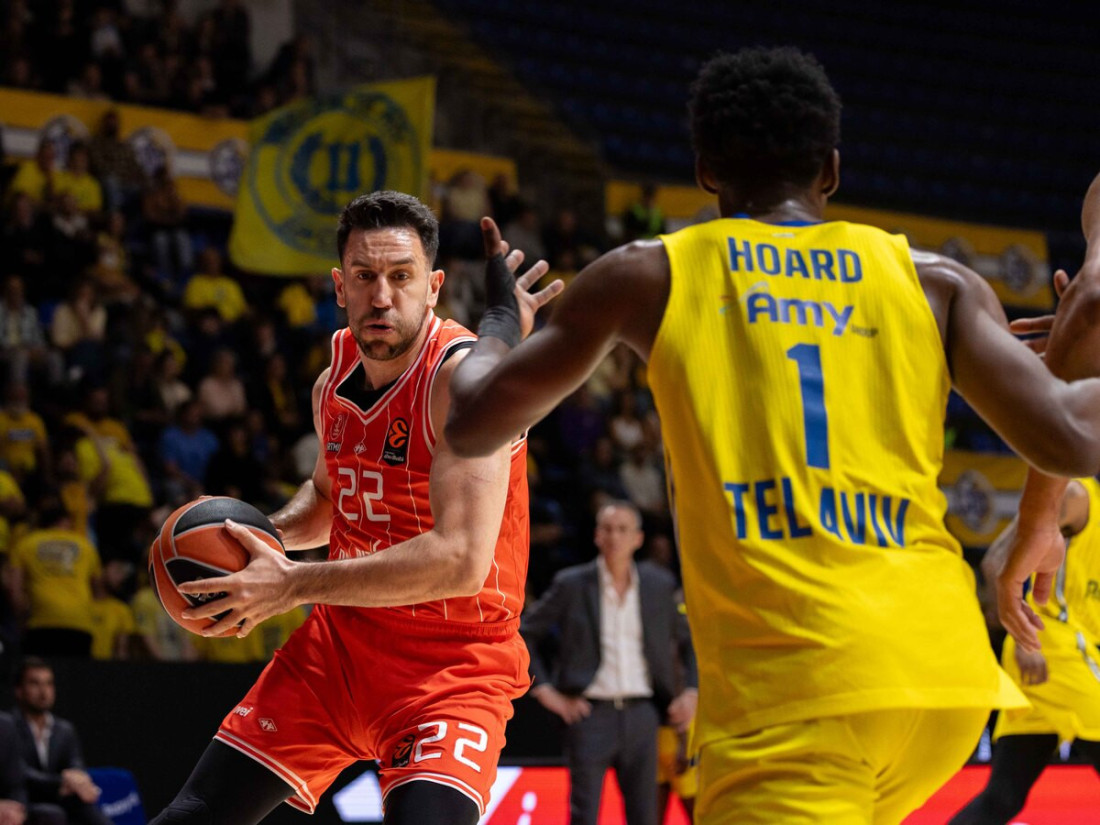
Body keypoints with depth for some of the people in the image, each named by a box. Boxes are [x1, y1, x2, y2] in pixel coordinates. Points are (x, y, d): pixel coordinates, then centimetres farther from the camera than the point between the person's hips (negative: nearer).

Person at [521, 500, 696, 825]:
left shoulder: (659, 585, 9)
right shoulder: (572, 584, 2)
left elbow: (690, 640, 20)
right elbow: (524, 635, 5)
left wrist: (692, 691, 7)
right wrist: (544, 690, -2)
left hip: (641, 714, 2)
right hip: (591, 713, -2)